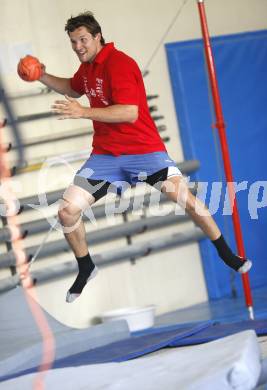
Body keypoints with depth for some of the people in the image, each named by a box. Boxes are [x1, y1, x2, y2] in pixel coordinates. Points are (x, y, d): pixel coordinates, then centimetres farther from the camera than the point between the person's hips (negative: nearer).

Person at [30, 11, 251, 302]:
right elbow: (73, 89, 33)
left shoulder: (119, 63, -16)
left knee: (185, 197, -22)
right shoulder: (87, 66, 10)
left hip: (142, 148, -7)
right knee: (67, 212, -6)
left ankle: (226, 255, -2)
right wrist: (43, 77, 17)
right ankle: (86, 269, 18)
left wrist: (83, 112, -30)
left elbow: (130, 113, -26)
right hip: (105, 155, 7)